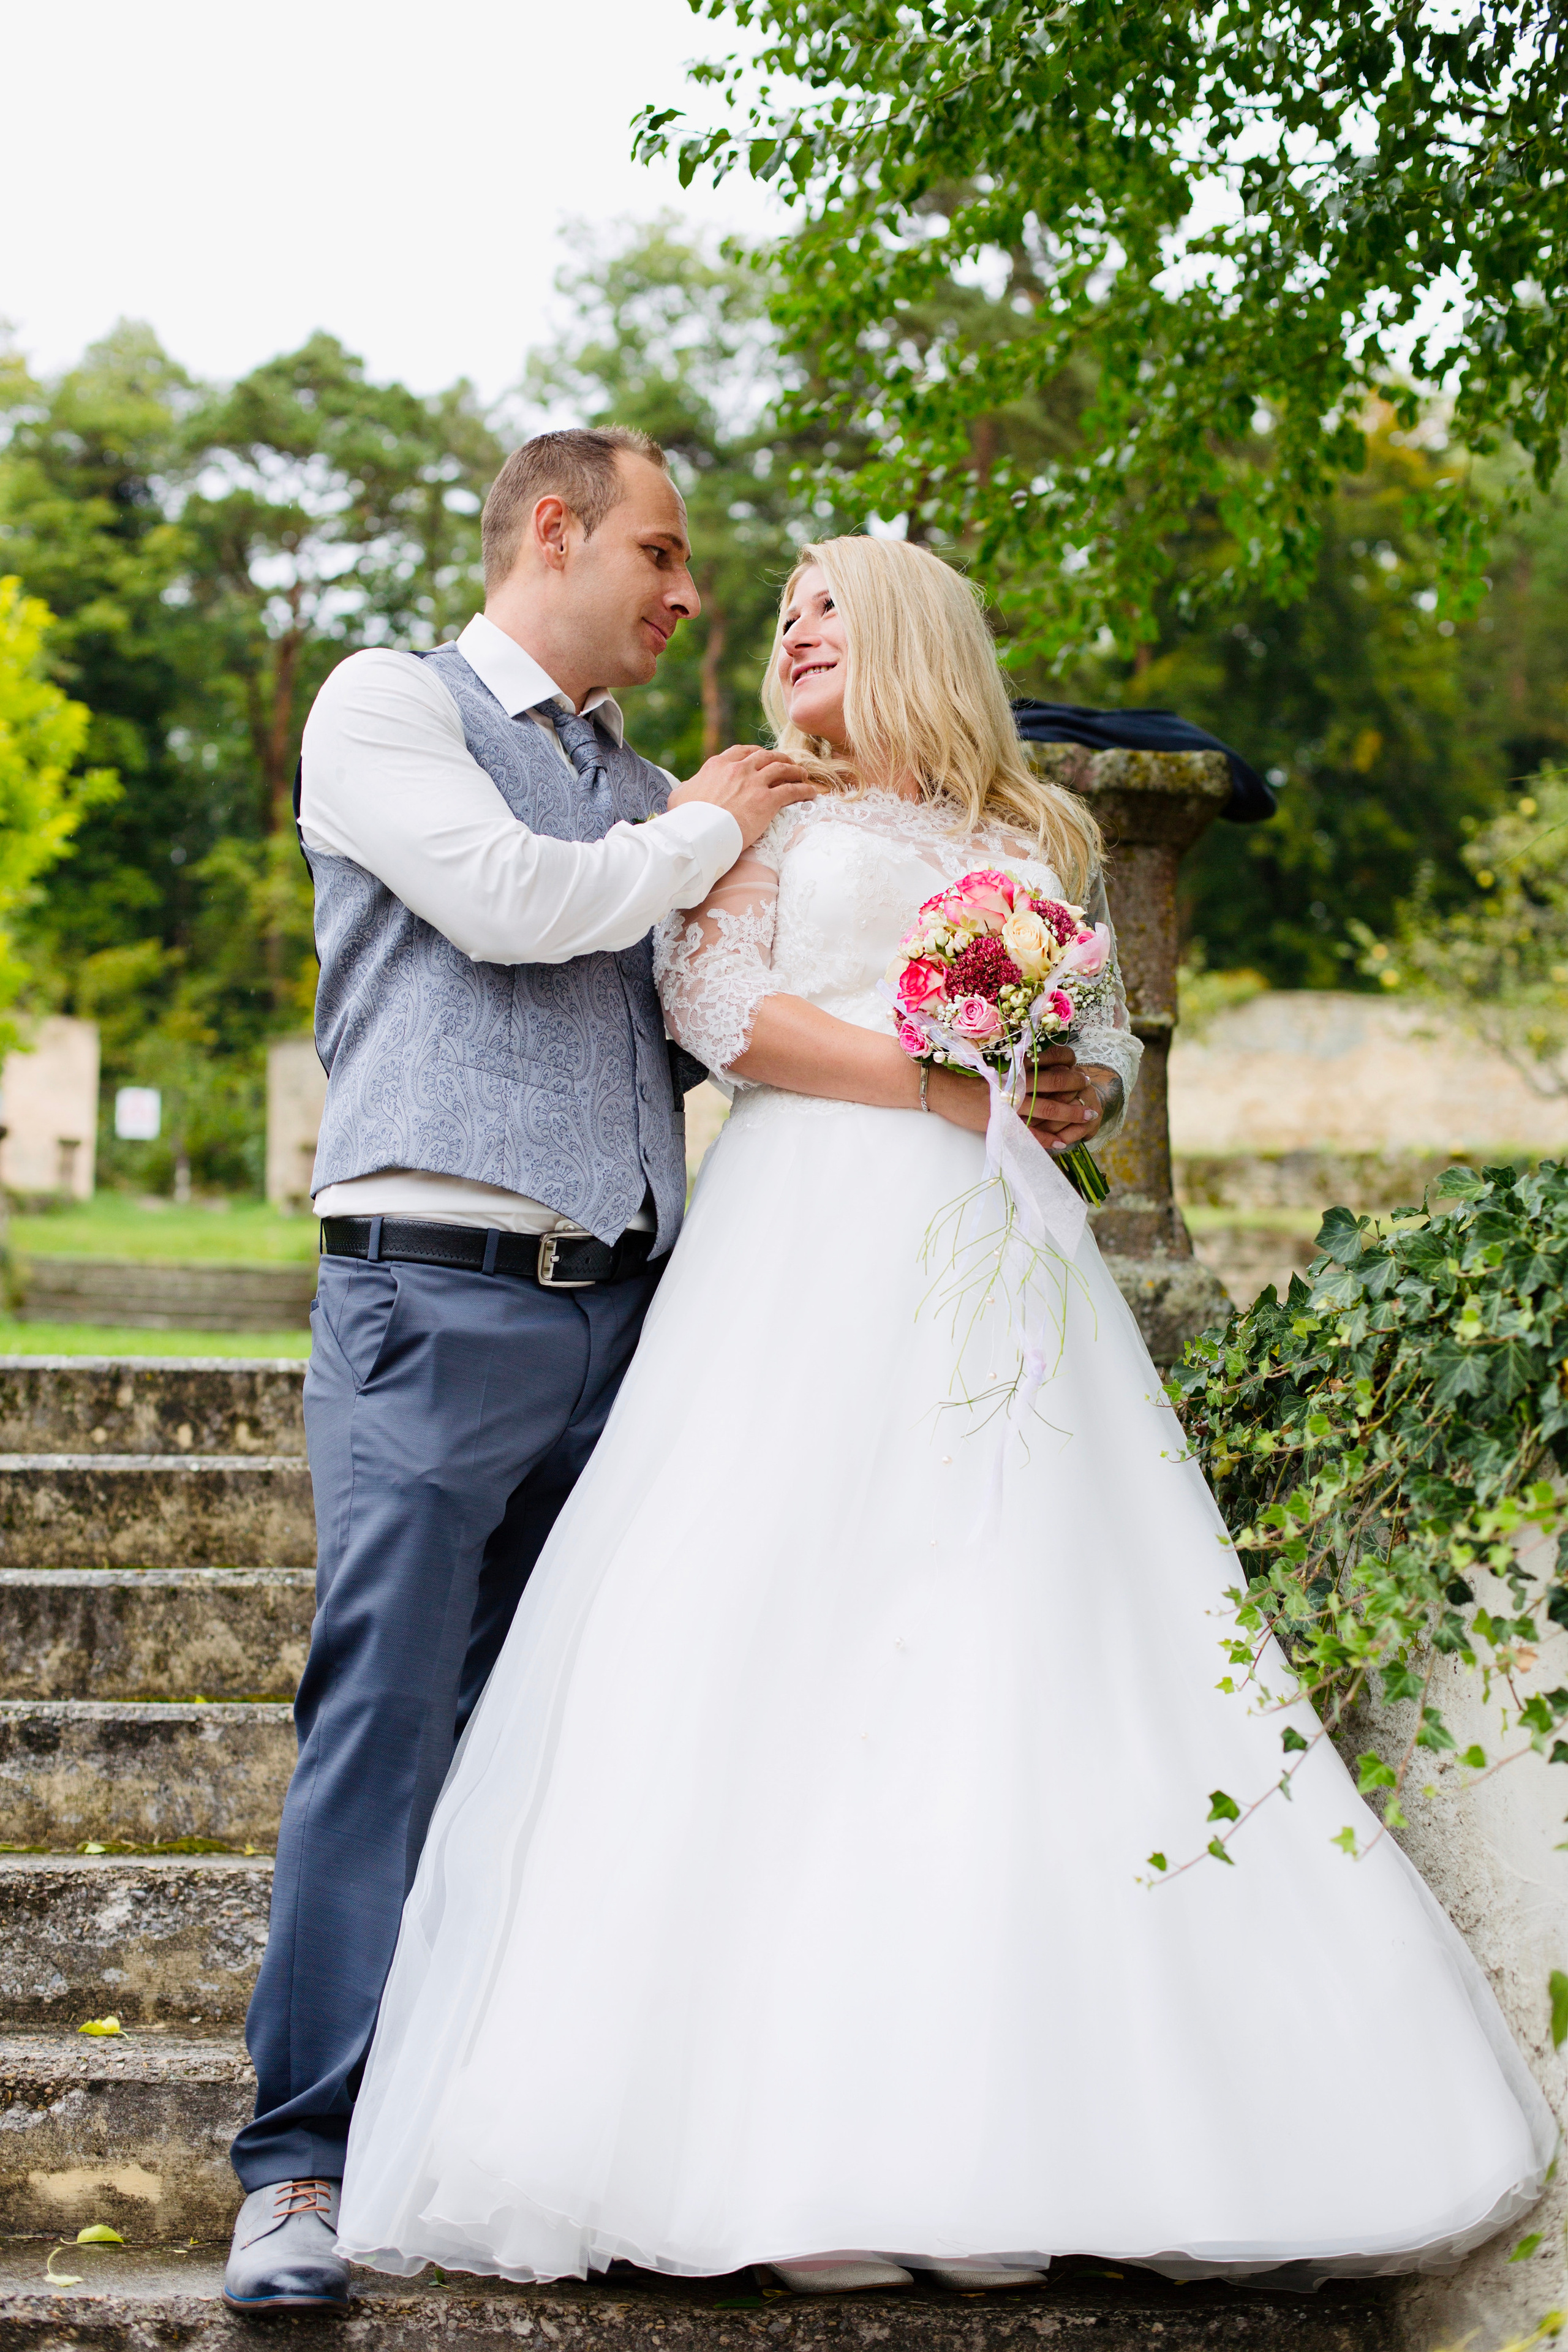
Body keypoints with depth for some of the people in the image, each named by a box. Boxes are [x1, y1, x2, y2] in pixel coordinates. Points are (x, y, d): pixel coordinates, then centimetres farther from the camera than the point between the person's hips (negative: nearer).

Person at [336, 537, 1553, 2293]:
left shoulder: (1034, 843, 22)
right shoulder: (769, 816, 15)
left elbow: (1108, 1044, 19)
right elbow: (712, 997, 0)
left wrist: (1077, 1087, -4)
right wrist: (939, 1079, -9)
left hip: (998, 1257, 3)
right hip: (815, 1243, -2)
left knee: (1026, 1646, -8)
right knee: (788, 1625, -15)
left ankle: (1007, 2145, -9)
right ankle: (810, 2151, -17)